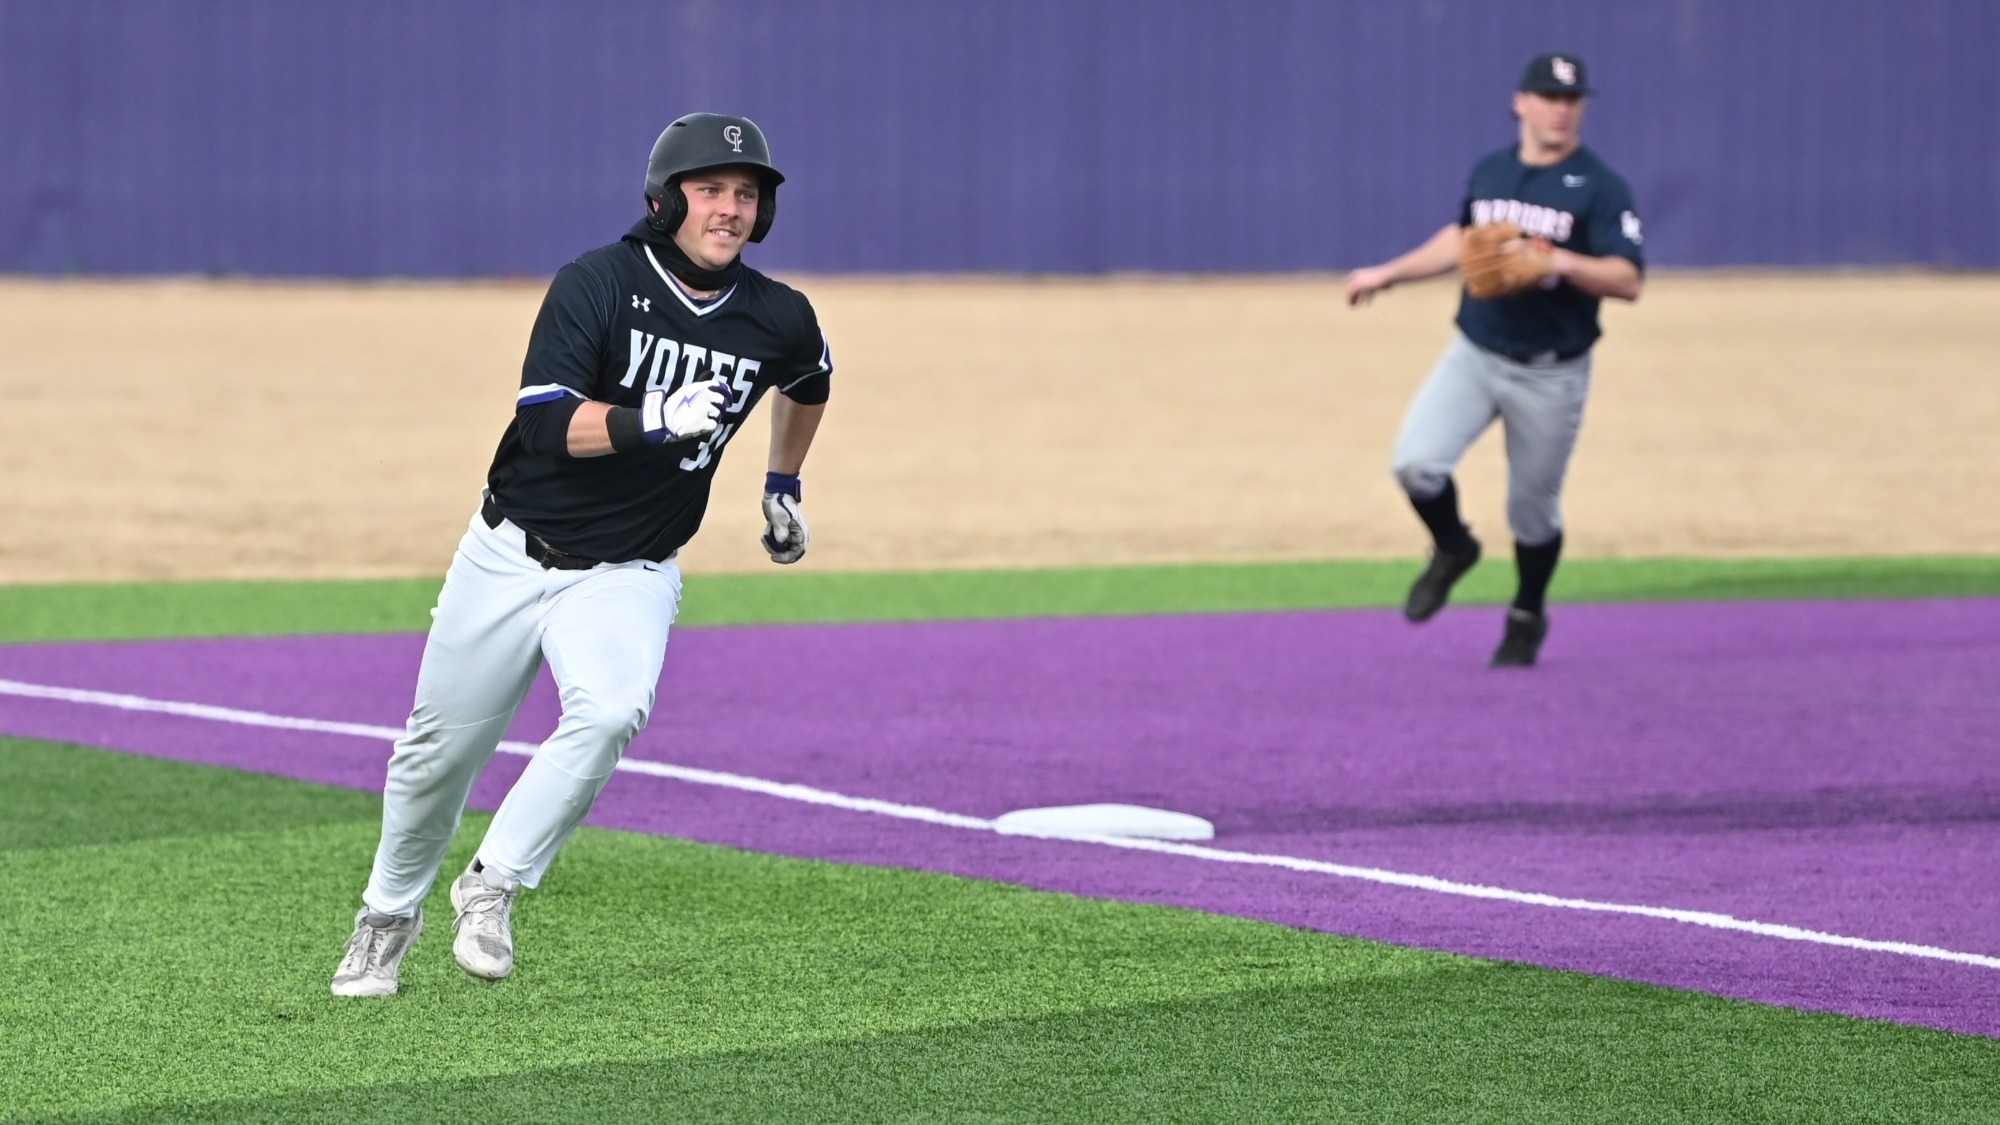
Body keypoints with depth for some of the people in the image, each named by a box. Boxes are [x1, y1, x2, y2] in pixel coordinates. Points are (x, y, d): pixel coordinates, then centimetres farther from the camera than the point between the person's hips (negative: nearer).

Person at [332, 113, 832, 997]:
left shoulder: (779, 320, -4)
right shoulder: (597, 284, -16)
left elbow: (809, 384, 22)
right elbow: (547, 423, -27)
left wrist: (782, 485, 28)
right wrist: (654, 420, -40)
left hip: (627, 577, 1)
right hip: (512, 554, -1)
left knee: (611, 710, -30)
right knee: (442, 745, 8)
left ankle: (493, 887, -15)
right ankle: (389, 914, 34)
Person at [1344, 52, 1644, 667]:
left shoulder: (1600, 188, -10)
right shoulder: (1489, 172, 6)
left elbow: (1628, 282, -17)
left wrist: (1558, 261, -30)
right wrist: (1389, 273, 26)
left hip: (1550, 374, -3)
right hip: (1474, 356, 3)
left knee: (1533, 509, 6)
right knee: (1416, 461, -16)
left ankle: (1526, 618, 32)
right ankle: (1452, 550, 15)